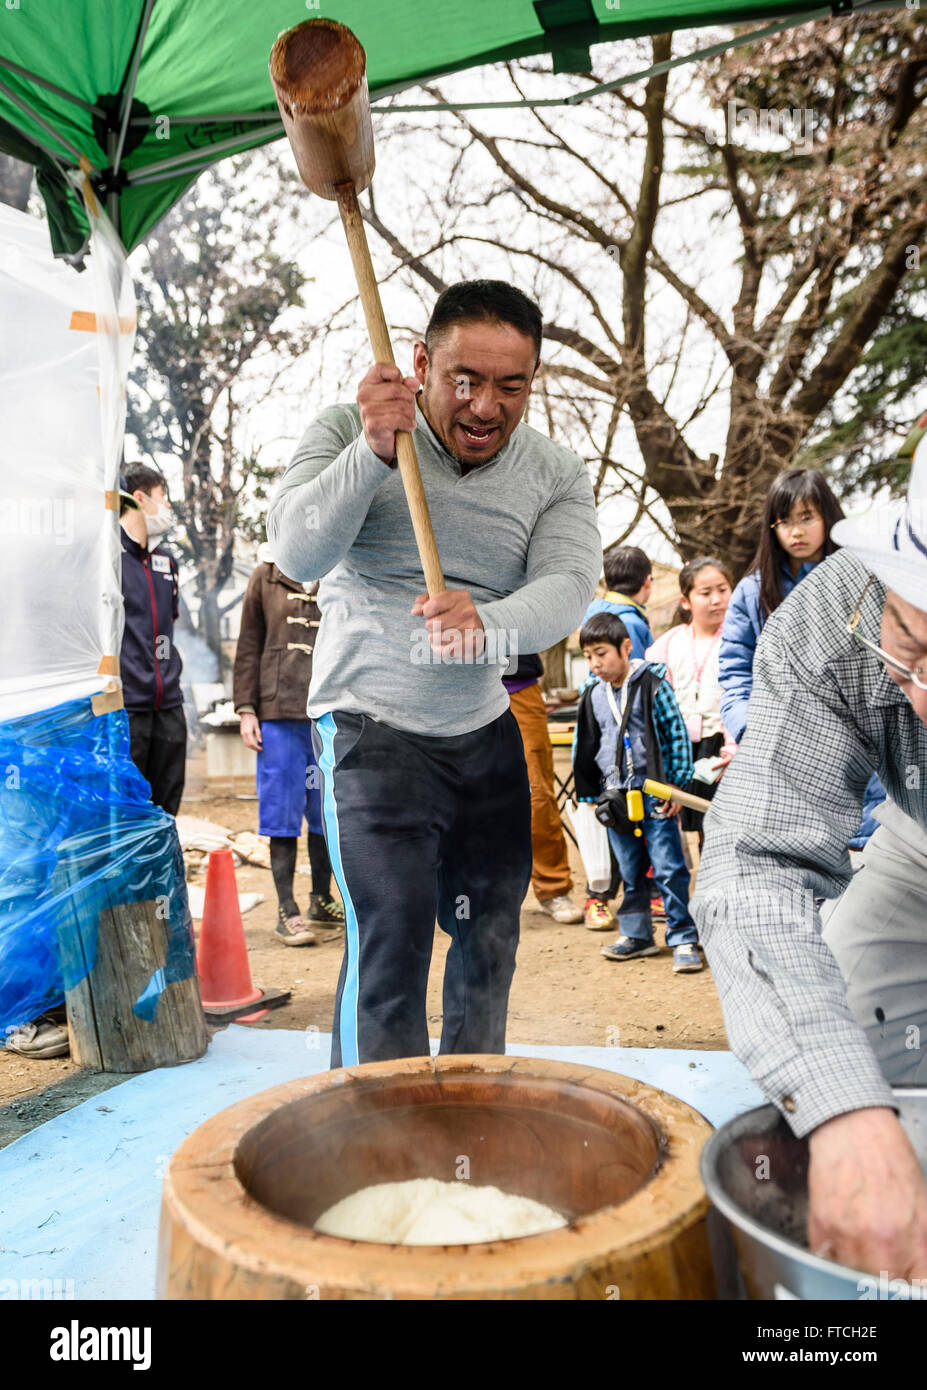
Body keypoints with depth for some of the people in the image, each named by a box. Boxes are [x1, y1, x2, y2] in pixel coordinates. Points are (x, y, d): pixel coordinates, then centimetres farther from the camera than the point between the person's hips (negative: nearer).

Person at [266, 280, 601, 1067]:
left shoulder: (557, 476, 0)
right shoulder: (348, 430, -6)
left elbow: (567, 589, -17)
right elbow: (298, 554, -19)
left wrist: (486, 623, -39)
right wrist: (372, 451, -34)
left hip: (489, 732, 4)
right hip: (373, 726, -4)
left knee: (491, 936, 14)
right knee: (390, 938, -15)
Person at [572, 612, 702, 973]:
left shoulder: (653, 686, -7)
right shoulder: (593, 695, 8)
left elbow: (677, 735, -4)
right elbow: (586, 746, 17)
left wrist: (676, 785, -6)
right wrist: (592, 794, 16)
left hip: (654, 795, -5)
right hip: (616, 797, 5)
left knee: (668, 868, -4)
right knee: (630, 872, 14)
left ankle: (683, 939, 5)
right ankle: (636, 934, 26)